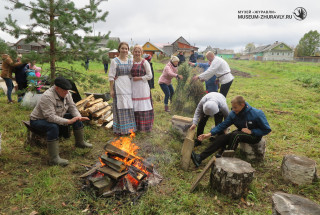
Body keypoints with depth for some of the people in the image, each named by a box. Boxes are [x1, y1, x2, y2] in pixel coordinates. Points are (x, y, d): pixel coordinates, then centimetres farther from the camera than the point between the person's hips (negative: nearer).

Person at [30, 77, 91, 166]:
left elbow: (72, 107, -3)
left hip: (57, 117, 8)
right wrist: (68, 121, -41)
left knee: (77, 119, 1)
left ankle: (80, 142, 19)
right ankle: (54, 159, -34)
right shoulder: (47, 97, -32)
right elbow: (50, 117, -38)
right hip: (38, 120, -8)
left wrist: (79, 117, -21)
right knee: (53, 127, -38)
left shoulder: (66, 94, -8)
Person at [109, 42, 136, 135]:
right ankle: (119, 129, 8)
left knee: (129, 107, 7)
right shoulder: (114, 61, -1)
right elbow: (111, 76, -4)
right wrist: (111, 89, -9)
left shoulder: (130, 61, 12)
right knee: (120, 106, -3)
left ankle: (129, 127, 20)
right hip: (119, 87, -4)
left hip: (128, 86, 5)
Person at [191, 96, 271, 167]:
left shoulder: (257, 114, -24)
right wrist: (210, 134, -16)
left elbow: (267, 130, -15)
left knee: (235, 135, -35)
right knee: (221, 138, -18)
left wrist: (251, 131, -25)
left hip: (254, 136, -5)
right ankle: (200, 158, -23)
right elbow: (223, 125, -7)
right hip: (241, 133, 5)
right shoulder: (233, 114, -11)